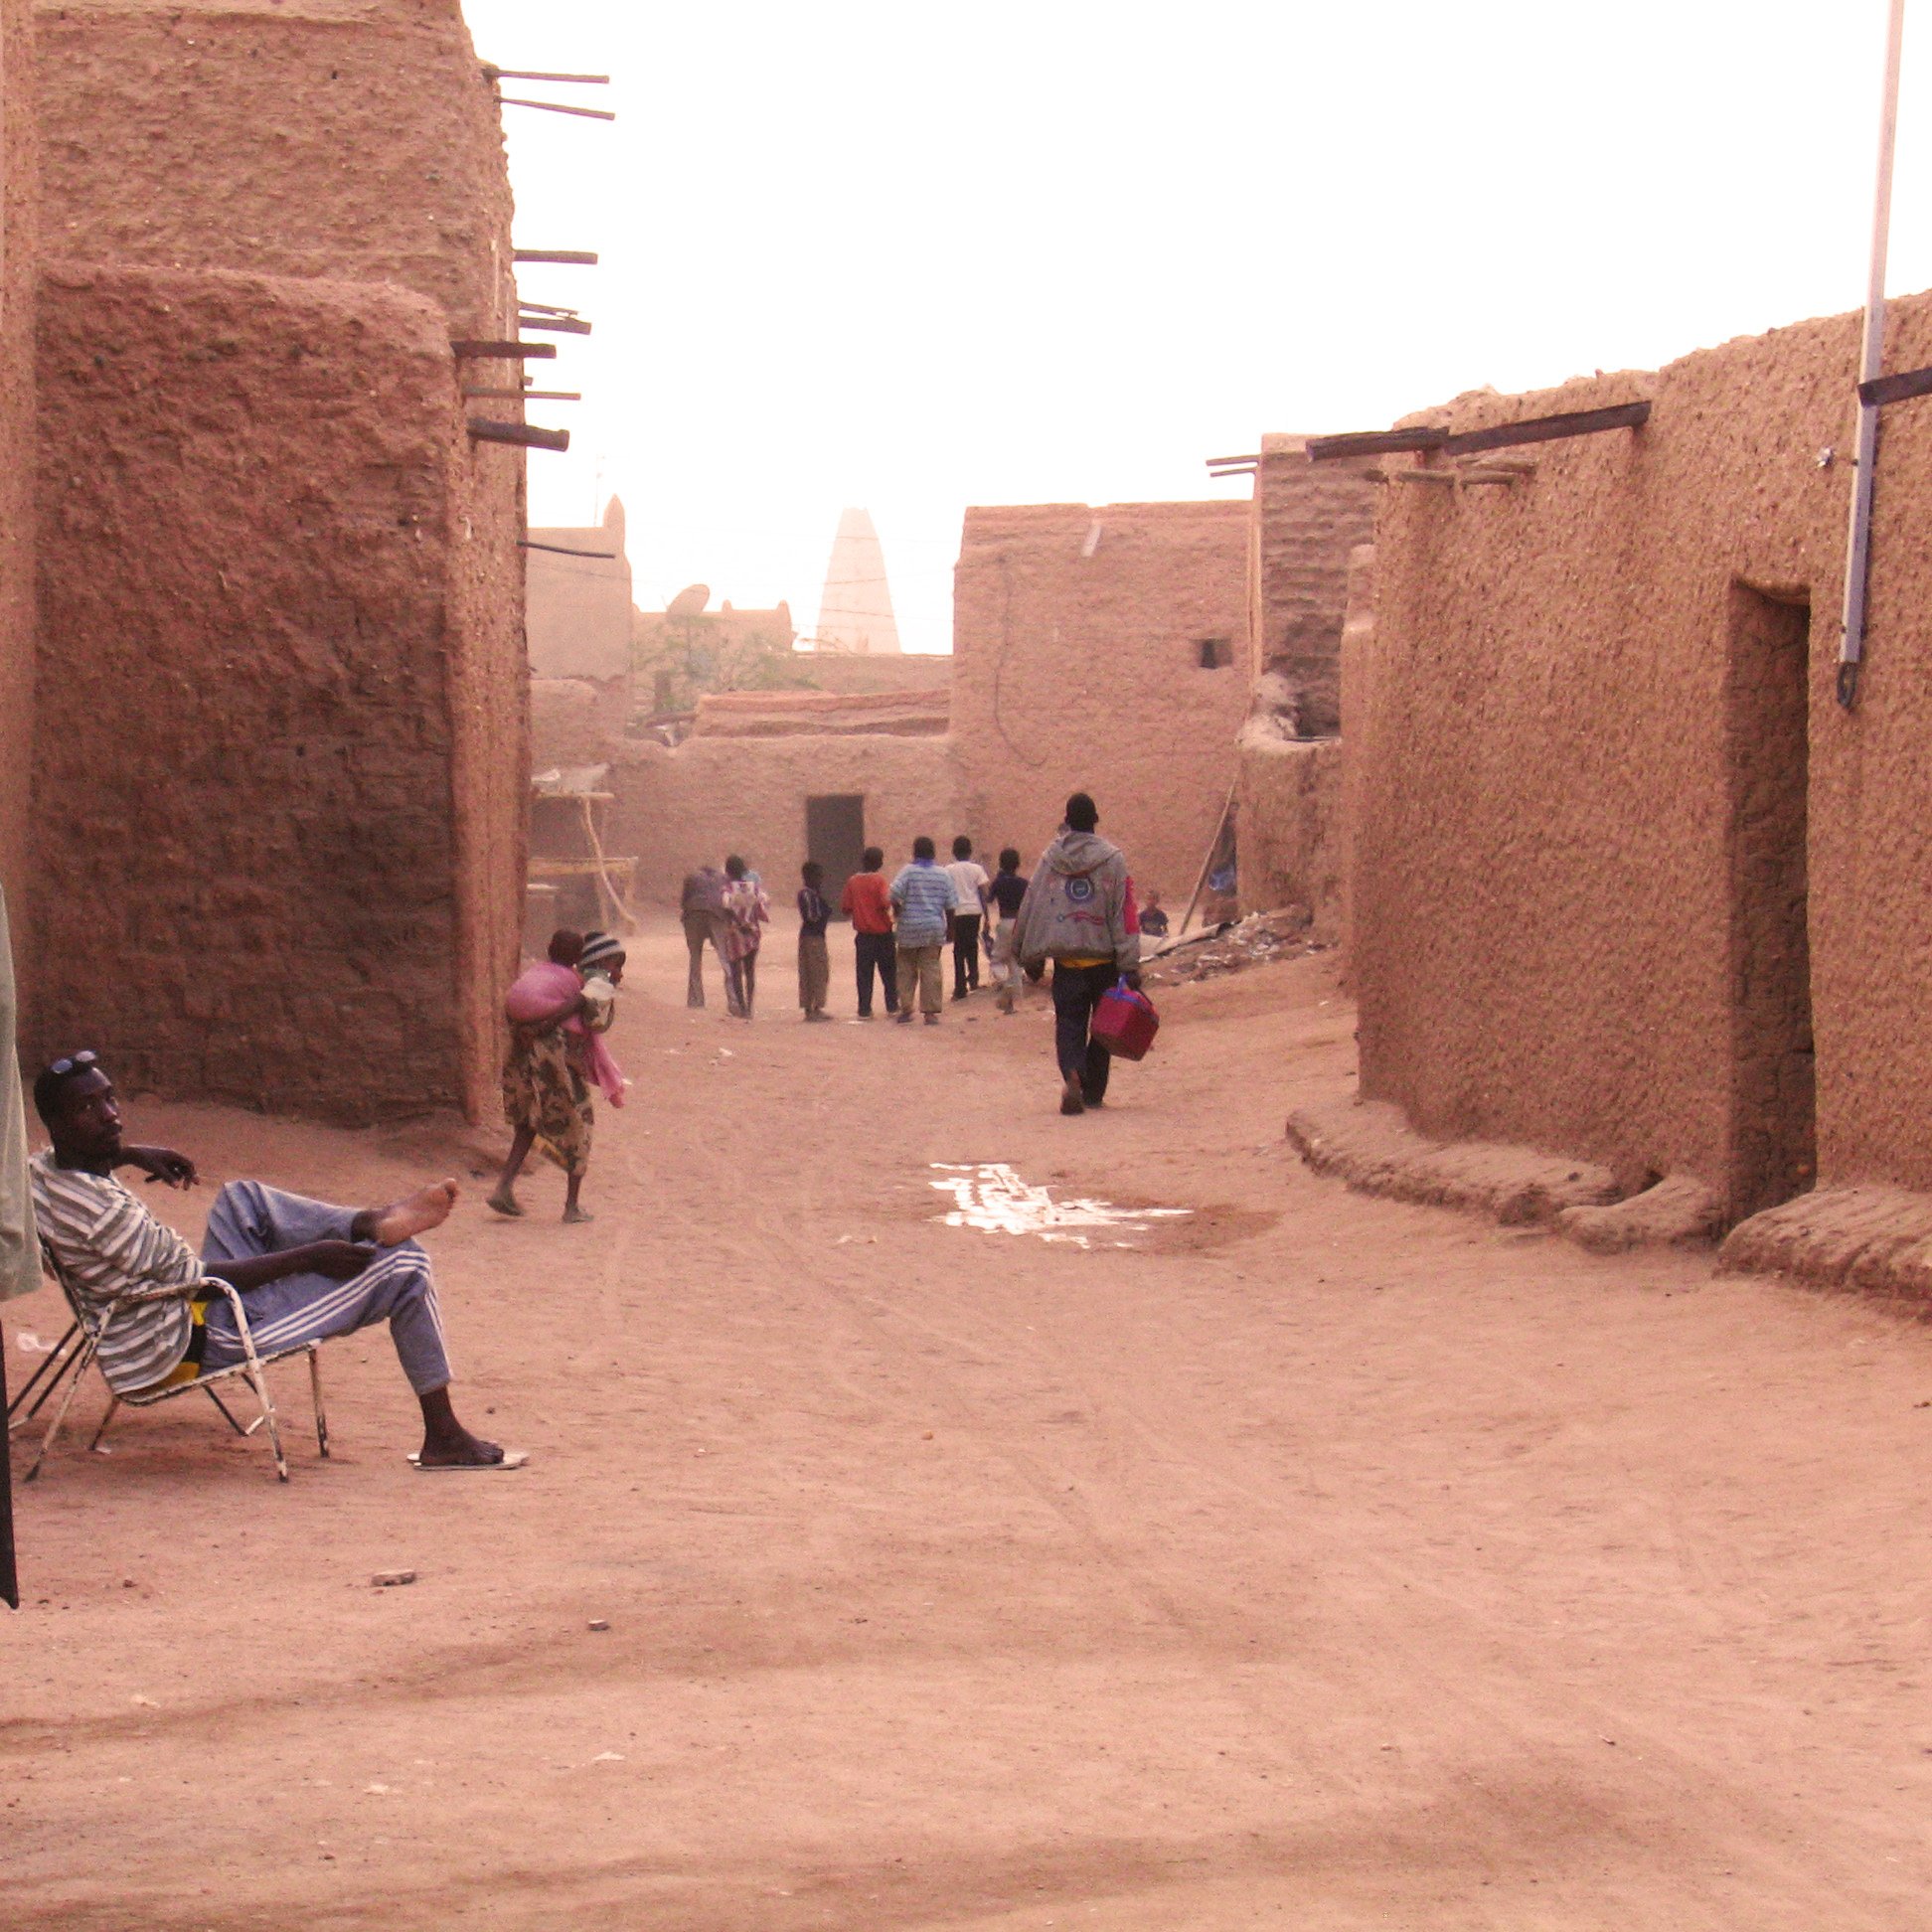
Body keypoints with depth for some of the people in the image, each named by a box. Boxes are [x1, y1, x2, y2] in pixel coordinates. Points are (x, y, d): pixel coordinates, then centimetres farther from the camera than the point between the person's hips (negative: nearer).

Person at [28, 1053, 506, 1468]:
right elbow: (192, 1277, -23)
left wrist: (129, 1154, 19)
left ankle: (372, 1222, 12)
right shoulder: (92, 1204, -28)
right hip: (208, 1340, -10)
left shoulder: (43, 1169, 1)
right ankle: (443, 1437, 4)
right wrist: (310, 1257, -16)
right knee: (403, 1265, -6)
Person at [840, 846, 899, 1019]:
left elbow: (845, 908, 2)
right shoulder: (879, 880, -12)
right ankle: (892, 1006, 15)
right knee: (888, 972, 11)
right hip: (882, 933, -3)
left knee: (864, 973, 5)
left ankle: (864, 1010, 3)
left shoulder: (853, 881, 0)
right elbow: (886, 903, -23)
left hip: (862, 934, 3)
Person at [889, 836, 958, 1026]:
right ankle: (931, 1012, -1)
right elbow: (950, 905, 4)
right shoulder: (944, 874, 3)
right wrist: (950, 928, 14)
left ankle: (905, 1009, 7)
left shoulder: (908, 871, -5)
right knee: (931, 970, 3)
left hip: (910, 927, -1)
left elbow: (894, 894, -18)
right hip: (935, 928, 1)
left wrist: (897, 911, 2)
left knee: (907, 971, 10)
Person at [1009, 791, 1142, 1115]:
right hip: (1103, 959, -1)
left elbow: (1030, 908, 5)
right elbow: (1125, 914, -7)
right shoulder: (1112, 859, -4)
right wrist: (1130, 965, -7)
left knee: (1069, 1024, 2)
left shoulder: (1050, 858, 2)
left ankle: (1072, 1075, -24)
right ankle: (1093, 1092, 15)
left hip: (1066, 960, 1)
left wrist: (1030, 957, 15)